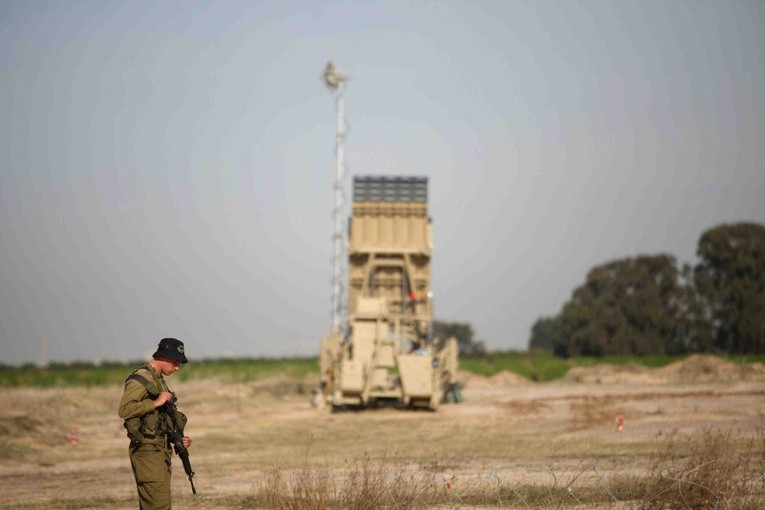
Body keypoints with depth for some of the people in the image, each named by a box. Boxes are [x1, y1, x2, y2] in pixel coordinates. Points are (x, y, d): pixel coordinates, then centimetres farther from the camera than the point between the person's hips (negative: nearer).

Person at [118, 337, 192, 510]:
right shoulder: (140, 378, -12)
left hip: (161, 450, 10)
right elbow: (124, 409, -26)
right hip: (147, 451, -10)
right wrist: (156, 403, -22)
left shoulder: (159, 380, 18)